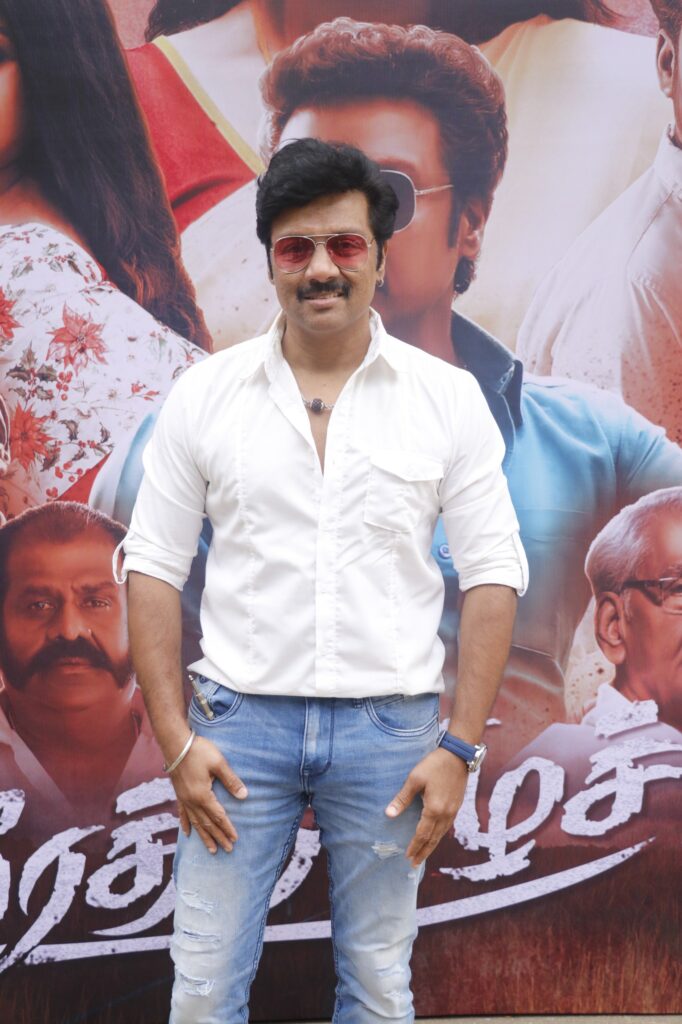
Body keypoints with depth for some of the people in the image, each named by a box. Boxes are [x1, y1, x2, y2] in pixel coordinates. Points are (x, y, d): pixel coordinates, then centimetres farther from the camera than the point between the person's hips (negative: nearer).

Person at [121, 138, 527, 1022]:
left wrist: (460, 748, -6)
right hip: (241, 719, 0)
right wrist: (175, 740, -4)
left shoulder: (448, 397, -1)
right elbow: (153, 569, 2)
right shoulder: (204, 395, 0)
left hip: (390, 725, 0)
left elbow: (492, 576, -1)